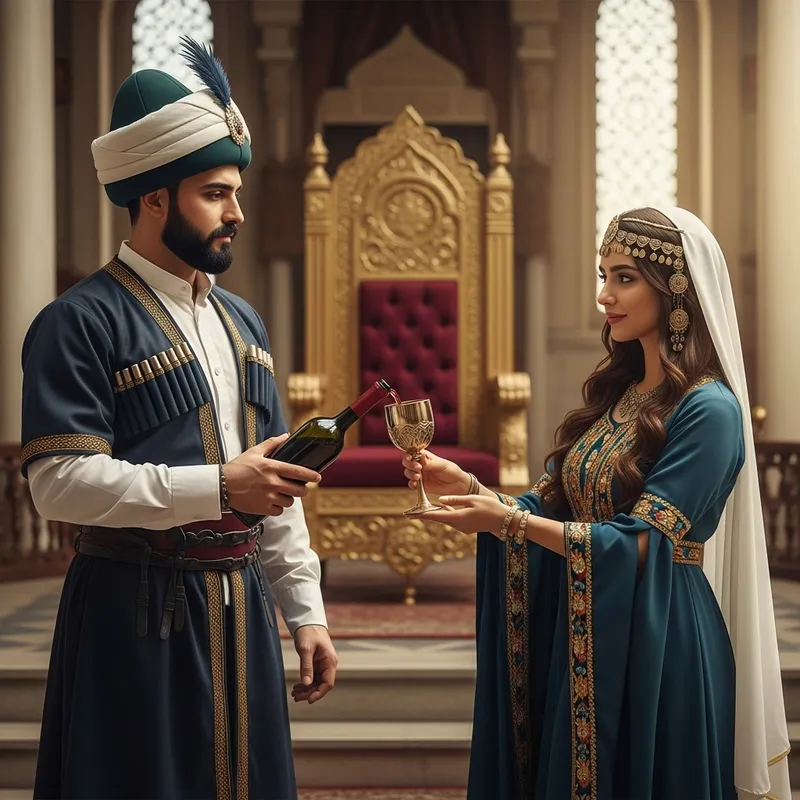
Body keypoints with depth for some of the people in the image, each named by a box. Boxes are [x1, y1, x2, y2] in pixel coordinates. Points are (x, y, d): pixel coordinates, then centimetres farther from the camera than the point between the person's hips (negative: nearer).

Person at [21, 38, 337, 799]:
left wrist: (304, 609, 12)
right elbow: (59, 482, -18)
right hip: (137, 613, -7)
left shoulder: (241, 322, 14)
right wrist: (217, 487, -22)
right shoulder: (80, 323, -9)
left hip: (239, 606, 7)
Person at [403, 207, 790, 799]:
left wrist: (506, 521, -24)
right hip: (582, 642, 7)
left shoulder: (707, 410, -15)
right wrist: (467, 485, -8)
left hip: (657, 647, -7)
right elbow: (551, 506, 8)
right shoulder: (617, 393, 10)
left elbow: (642, 543, -20)